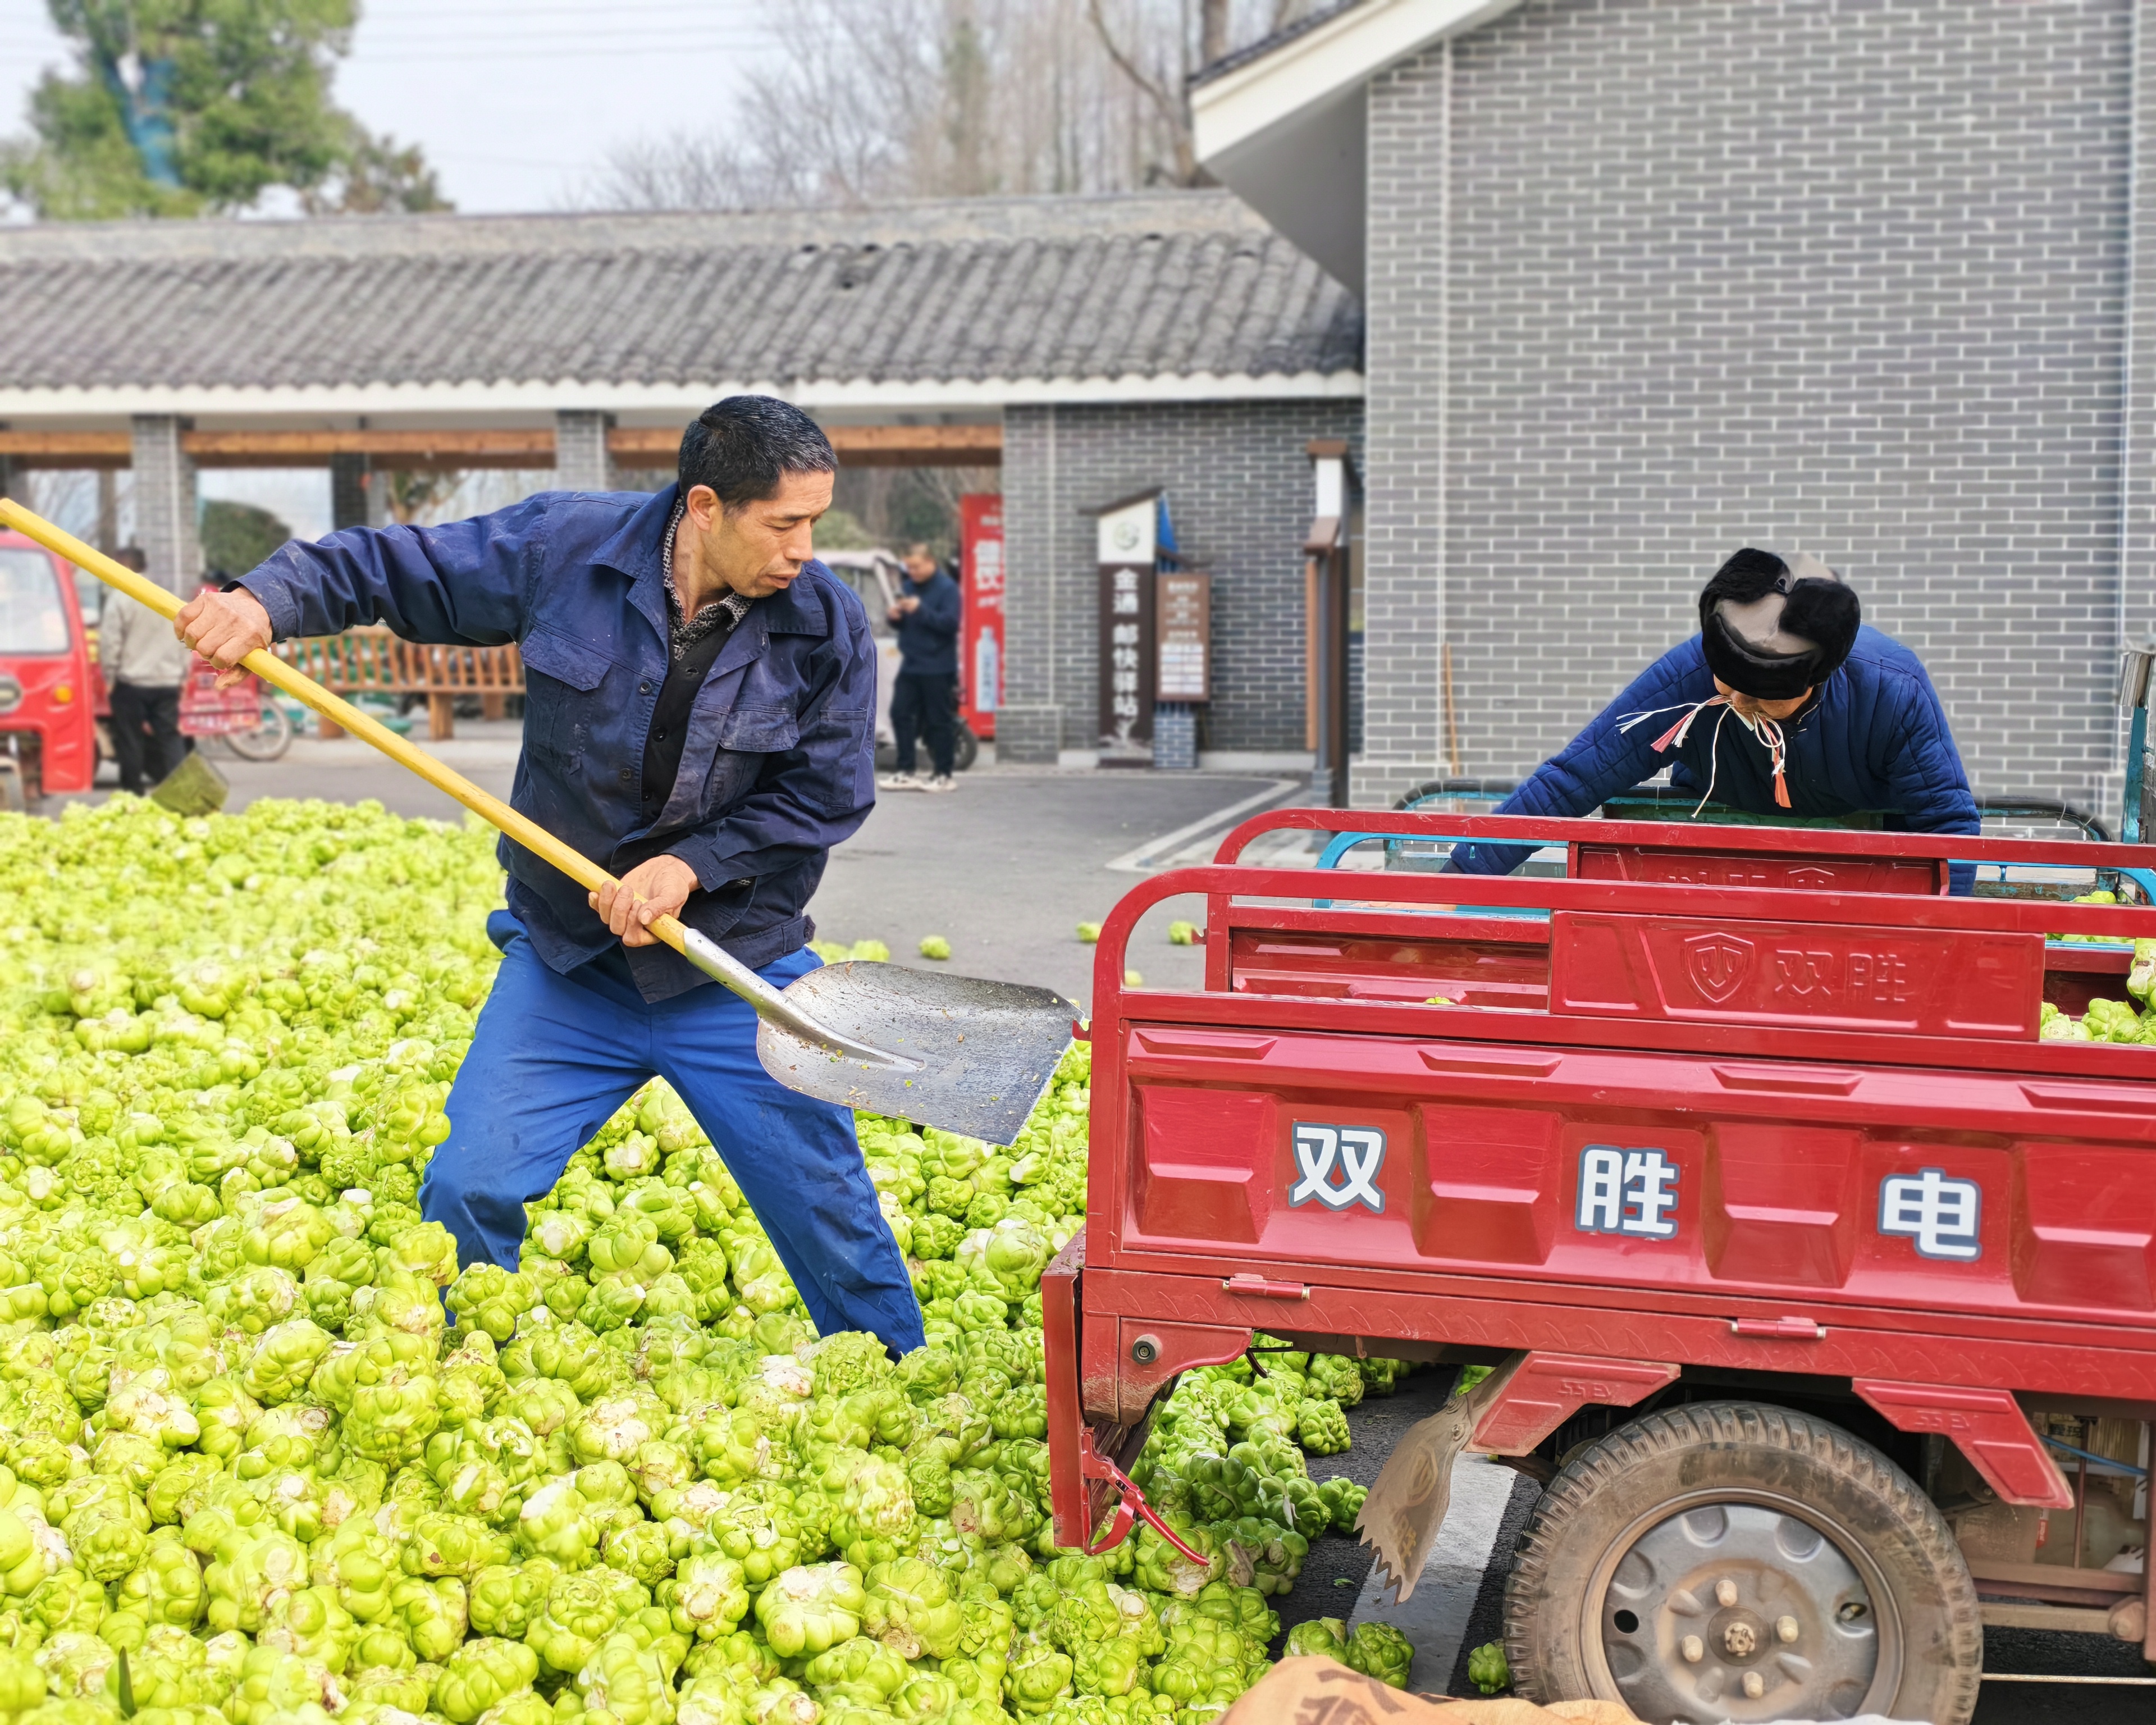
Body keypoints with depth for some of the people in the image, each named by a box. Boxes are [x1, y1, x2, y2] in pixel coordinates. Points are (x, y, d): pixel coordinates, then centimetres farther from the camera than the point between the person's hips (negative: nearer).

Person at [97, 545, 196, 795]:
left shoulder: (119, 599, -8)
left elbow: (110, 643, -11)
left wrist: (110, 676, -1)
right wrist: (181, 674, 20)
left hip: (131, 681, -5)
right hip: (168, 682, 5)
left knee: (130, 740, 4)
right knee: (170, 737, 4)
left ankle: (133, 792, 8)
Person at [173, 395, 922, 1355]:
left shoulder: (826, 623, -11)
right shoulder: (564, 547, -10)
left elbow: (828, 795, -6)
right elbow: (391, 566, 0)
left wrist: (694, 864, -17)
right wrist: (268, 601, -16)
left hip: (739, 973, -1)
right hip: (563, 962, 1)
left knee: (830, 1213, 5)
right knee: (468, 1190, -3)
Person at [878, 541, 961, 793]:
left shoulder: (947, 588, -8)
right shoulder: (908, 586, 12)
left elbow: (950, 623, -18)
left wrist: (920, 610, -26)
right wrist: (896, 617, -4)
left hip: (937, 667, -7)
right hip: (910, 665, 7)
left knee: (939, 722, -2)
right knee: (900, 715, 4)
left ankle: (944, 776, 6)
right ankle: (905, 772, 11)